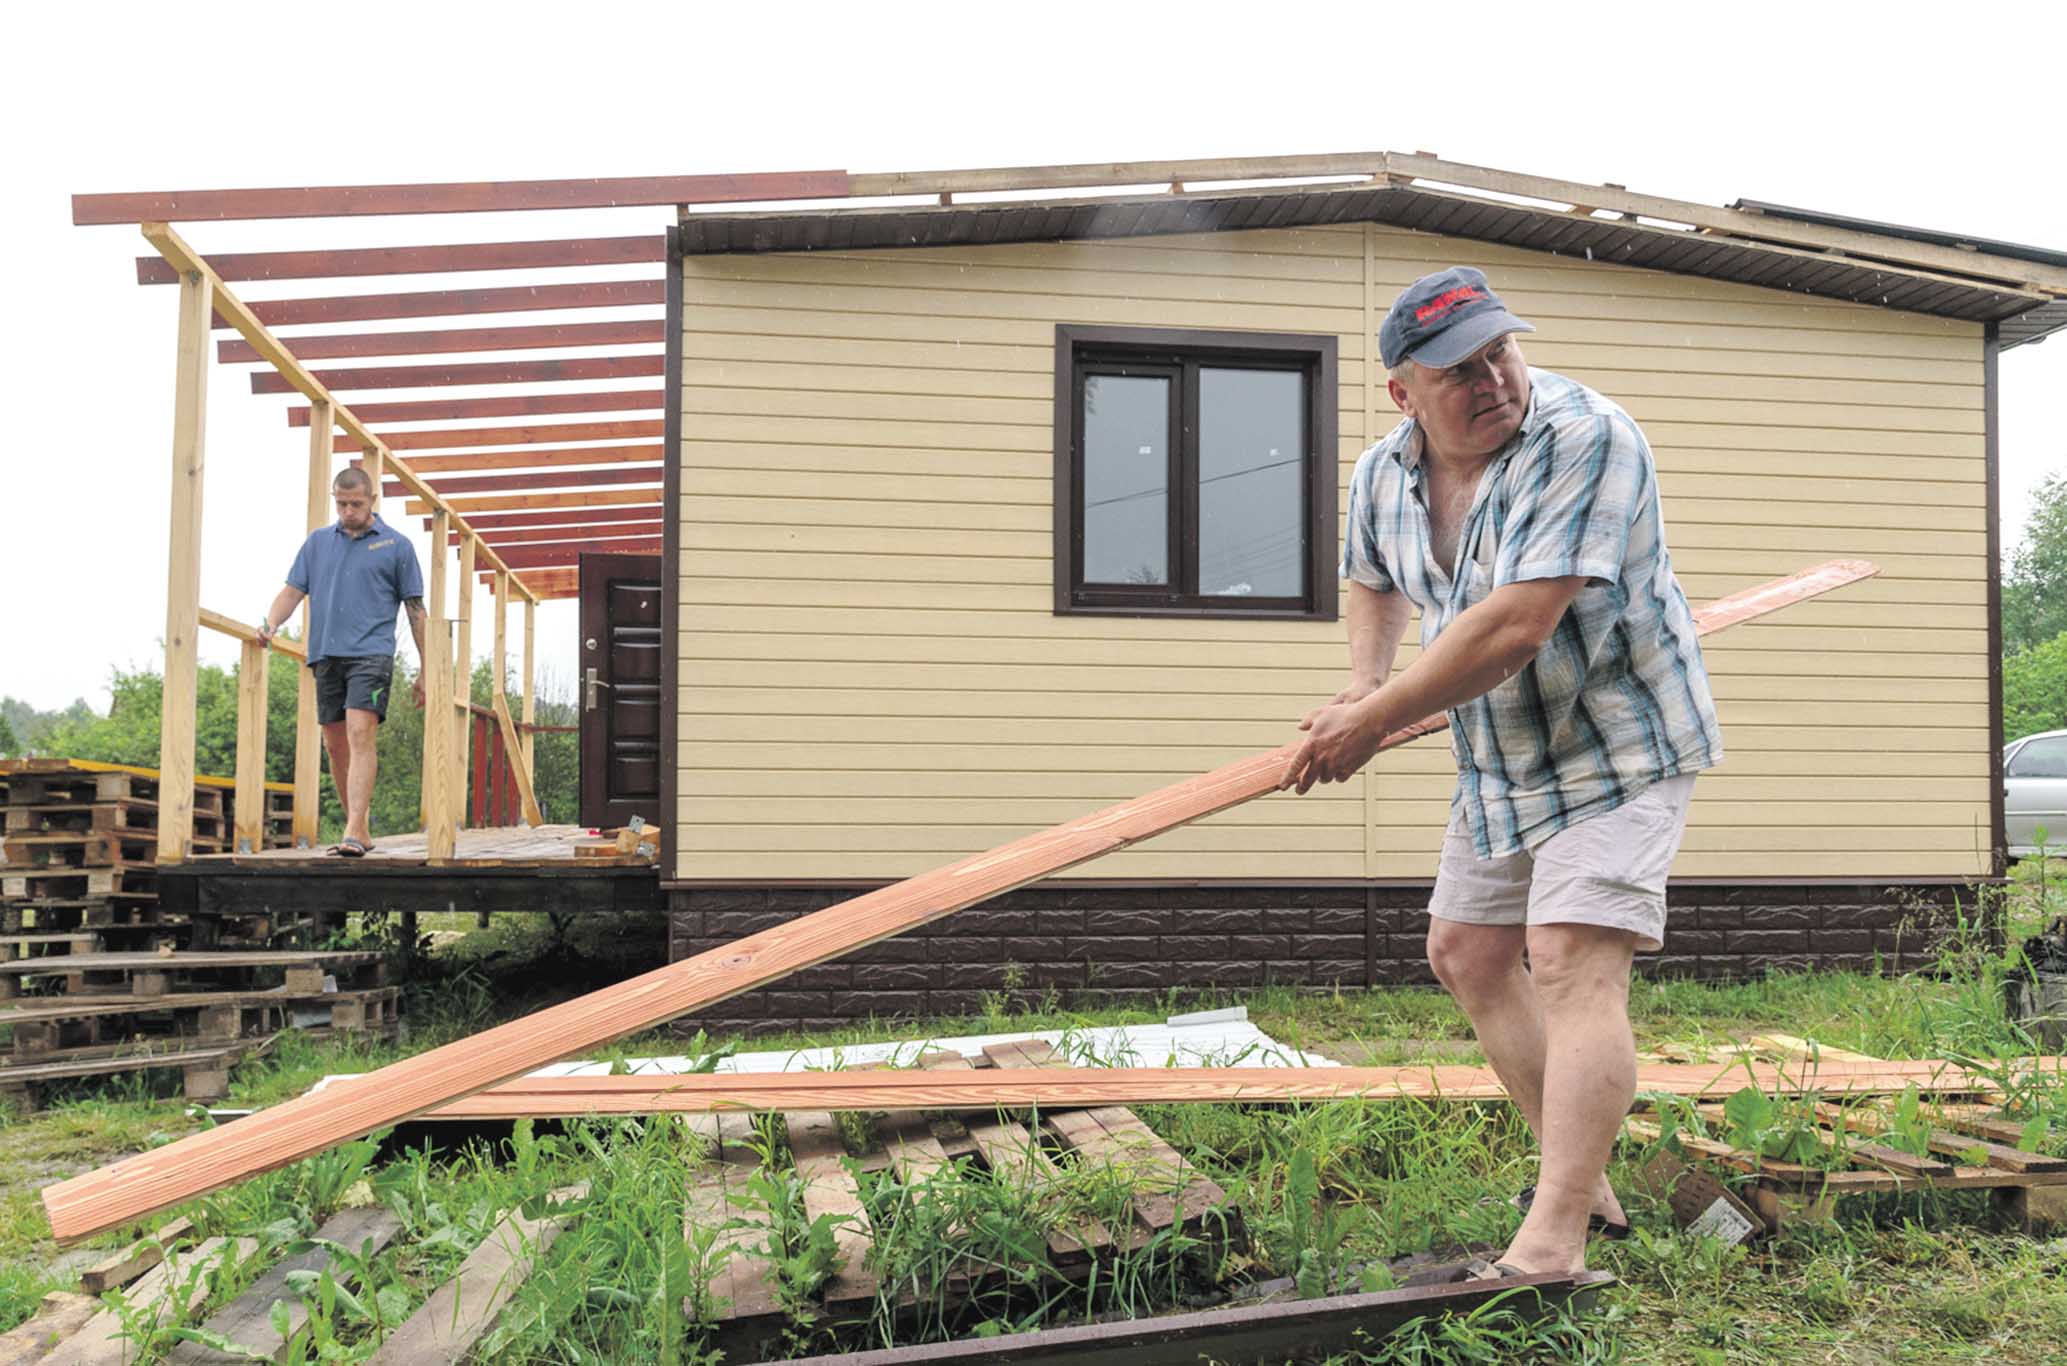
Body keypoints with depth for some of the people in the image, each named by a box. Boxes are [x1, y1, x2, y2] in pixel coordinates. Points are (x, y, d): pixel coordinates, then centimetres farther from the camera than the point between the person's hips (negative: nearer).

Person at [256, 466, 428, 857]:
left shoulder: (396, 545, 4)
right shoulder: (317, 542, 15)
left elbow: (415, 609, 5)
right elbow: (293, 590, 13)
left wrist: (425, 669, 3)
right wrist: (271, 622, -9)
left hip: (371, 653, -5)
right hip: (325, 656, 5)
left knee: (360, 736, -18)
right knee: (335, 745, 8)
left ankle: (354, 834, -24)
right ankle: (360, 830, 19)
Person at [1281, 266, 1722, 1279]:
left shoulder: (1582, 438, -27)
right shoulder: (1383, 475, -3)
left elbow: (1514, 626, -35)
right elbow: (1374, 581, 21)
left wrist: (1374, 722, -27)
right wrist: (1364, 678, 1)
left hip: (1620, 742, -8)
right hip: (1499, 760, 8)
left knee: (1573, 966, -19)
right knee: (1465, 955, 13)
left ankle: (1552, 1244, -22)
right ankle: (1585, 1183, 23)